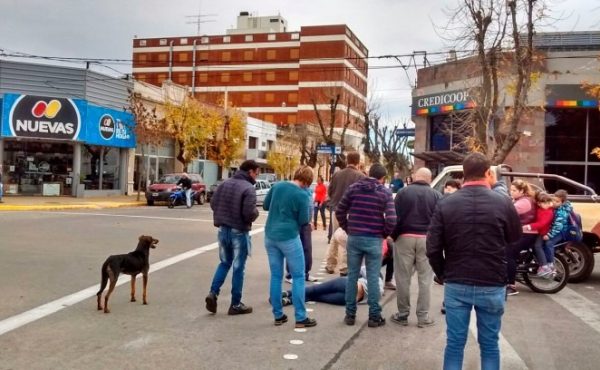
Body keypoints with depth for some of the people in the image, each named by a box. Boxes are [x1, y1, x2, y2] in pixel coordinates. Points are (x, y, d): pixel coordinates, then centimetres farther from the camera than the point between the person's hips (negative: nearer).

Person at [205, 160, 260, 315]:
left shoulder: (225, 184, 5)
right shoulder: (249, 188, -17)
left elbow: (213, 203, 8)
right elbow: (250, 213, -25)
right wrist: (256, 212, -3)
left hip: (223, 229, 6)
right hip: (239, 232, -6)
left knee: (224, 263, 20)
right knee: (238, 267, 4)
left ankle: (213, 293, 4)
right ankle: (236, 304, 12)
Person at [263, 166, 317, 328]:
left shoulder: (277, 186, 2)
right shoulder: (302, 194, -13)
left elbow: (265, 206, 14)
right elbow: (304, 221, -7)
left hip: (270, 236, 6)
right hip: (289, 237, -5)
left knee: (276, 276, 11)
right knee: (298, 276, 5)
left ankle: (278, 315, 16)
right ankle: (301, 318, 5)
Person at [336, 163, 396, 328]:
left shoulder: (353, 187, 3)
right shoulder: (385, 192, -3)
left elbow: (339, 211, 2)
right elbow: (391, 219, -11)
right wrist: (385, 234, 6)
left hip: (354, 238, 2)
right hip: (374, 240, -2)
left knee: (352, 276, 10)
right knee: (373, 279, 5)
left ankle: (350, 314, 16)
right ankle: (374, 316, 11)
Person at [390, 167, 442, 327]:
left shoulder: (403, 192, -1)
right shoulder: (436, 195, 2)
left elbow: (395, 217, -4)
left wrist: (394, 236, 6)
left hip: (405, 237, -1)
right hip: (427, 239, 1)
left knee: (403, 278, 7)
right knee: (425, 279, 7)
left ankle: (403, 314, 14)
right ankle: (423, 316, 10)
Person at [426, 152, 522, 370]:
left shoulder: (445, 204, -6)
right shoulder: (503, 203, -7)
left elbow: (432, 248, -6)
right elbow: (515, 238, 9)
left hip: (456, 286, 1)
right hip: (492, 286, 0)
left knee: (454, 344, 9)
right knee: (489, 345, 12)